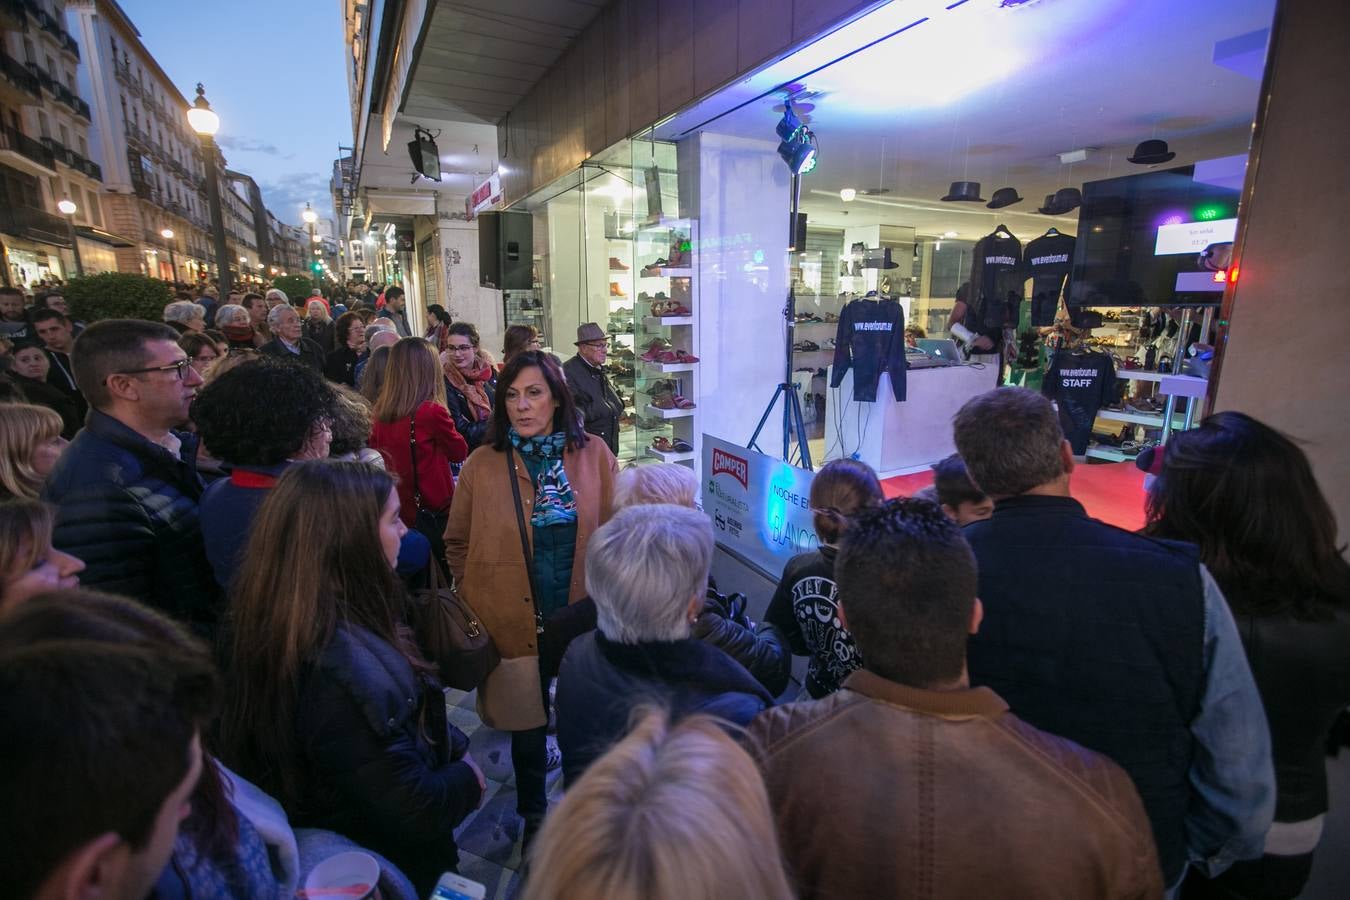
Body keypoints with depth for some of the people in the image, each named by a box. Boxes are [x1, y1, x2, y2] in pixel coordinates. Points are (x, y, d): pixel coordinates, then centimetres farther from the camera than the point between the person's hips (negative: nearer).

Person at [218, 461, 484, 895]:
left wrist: (454, 745, -6)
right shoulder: (349, 668, -39)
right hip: (378, 871, -7)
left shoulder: (273, 630, -9)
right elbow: (411, 810, -31)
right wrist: (468, 778, -14)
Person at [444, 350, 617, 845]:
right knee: (527, 724, 16)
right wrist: (480, 602, 1)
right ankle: (533, 816, 42)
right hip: (513, 623, 0)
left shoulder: (593, 455, -4)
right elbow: (457, 544, 6)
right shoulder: (481, 465, -5)